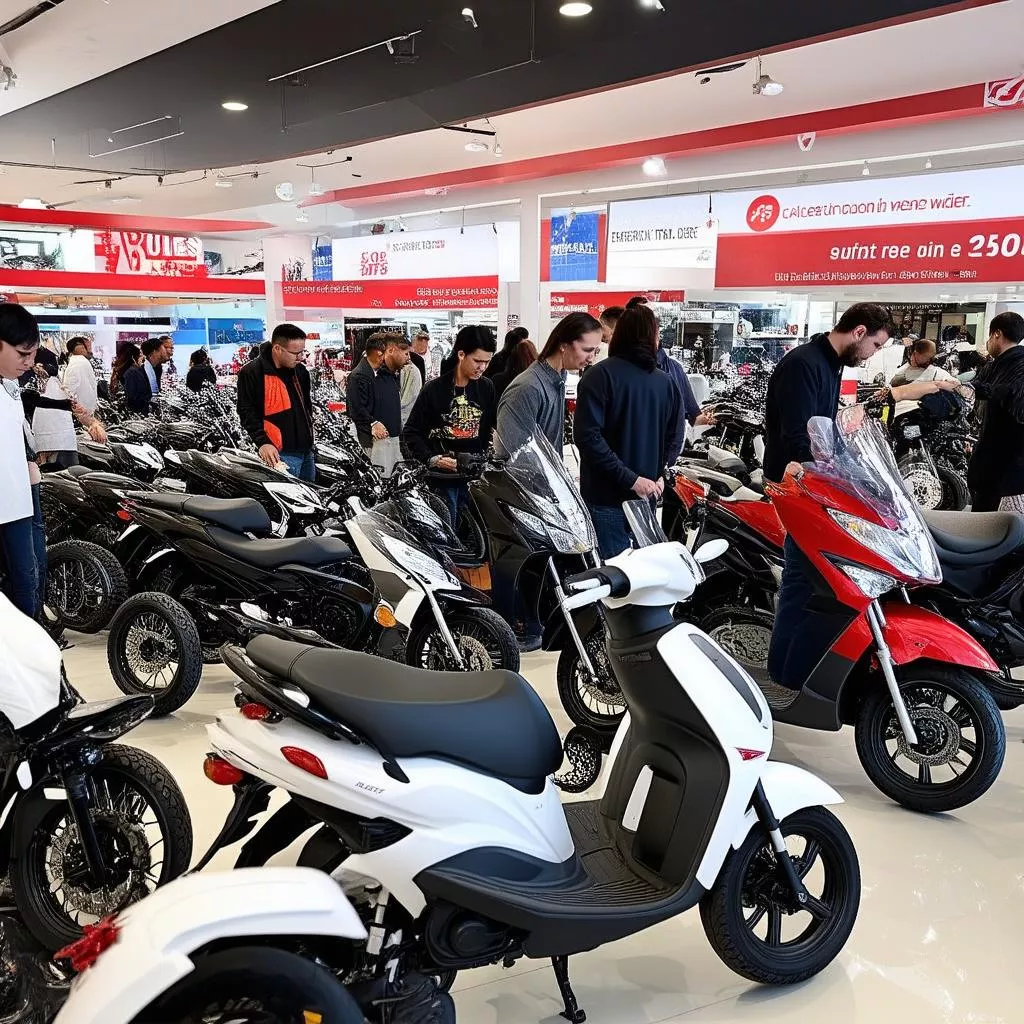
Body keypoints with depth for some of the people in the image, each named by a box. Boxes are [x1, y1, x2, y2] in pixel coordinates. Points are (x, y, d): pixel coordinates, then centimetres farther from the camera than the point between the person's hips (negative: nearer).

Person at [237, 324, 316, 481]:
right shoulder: (251, 373, -9)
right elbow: (247, 412, -11)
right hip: (281, 453, -7)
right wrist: (263, 442, -21)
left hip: (306, 450, 7)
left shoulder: (300, 371, 11)